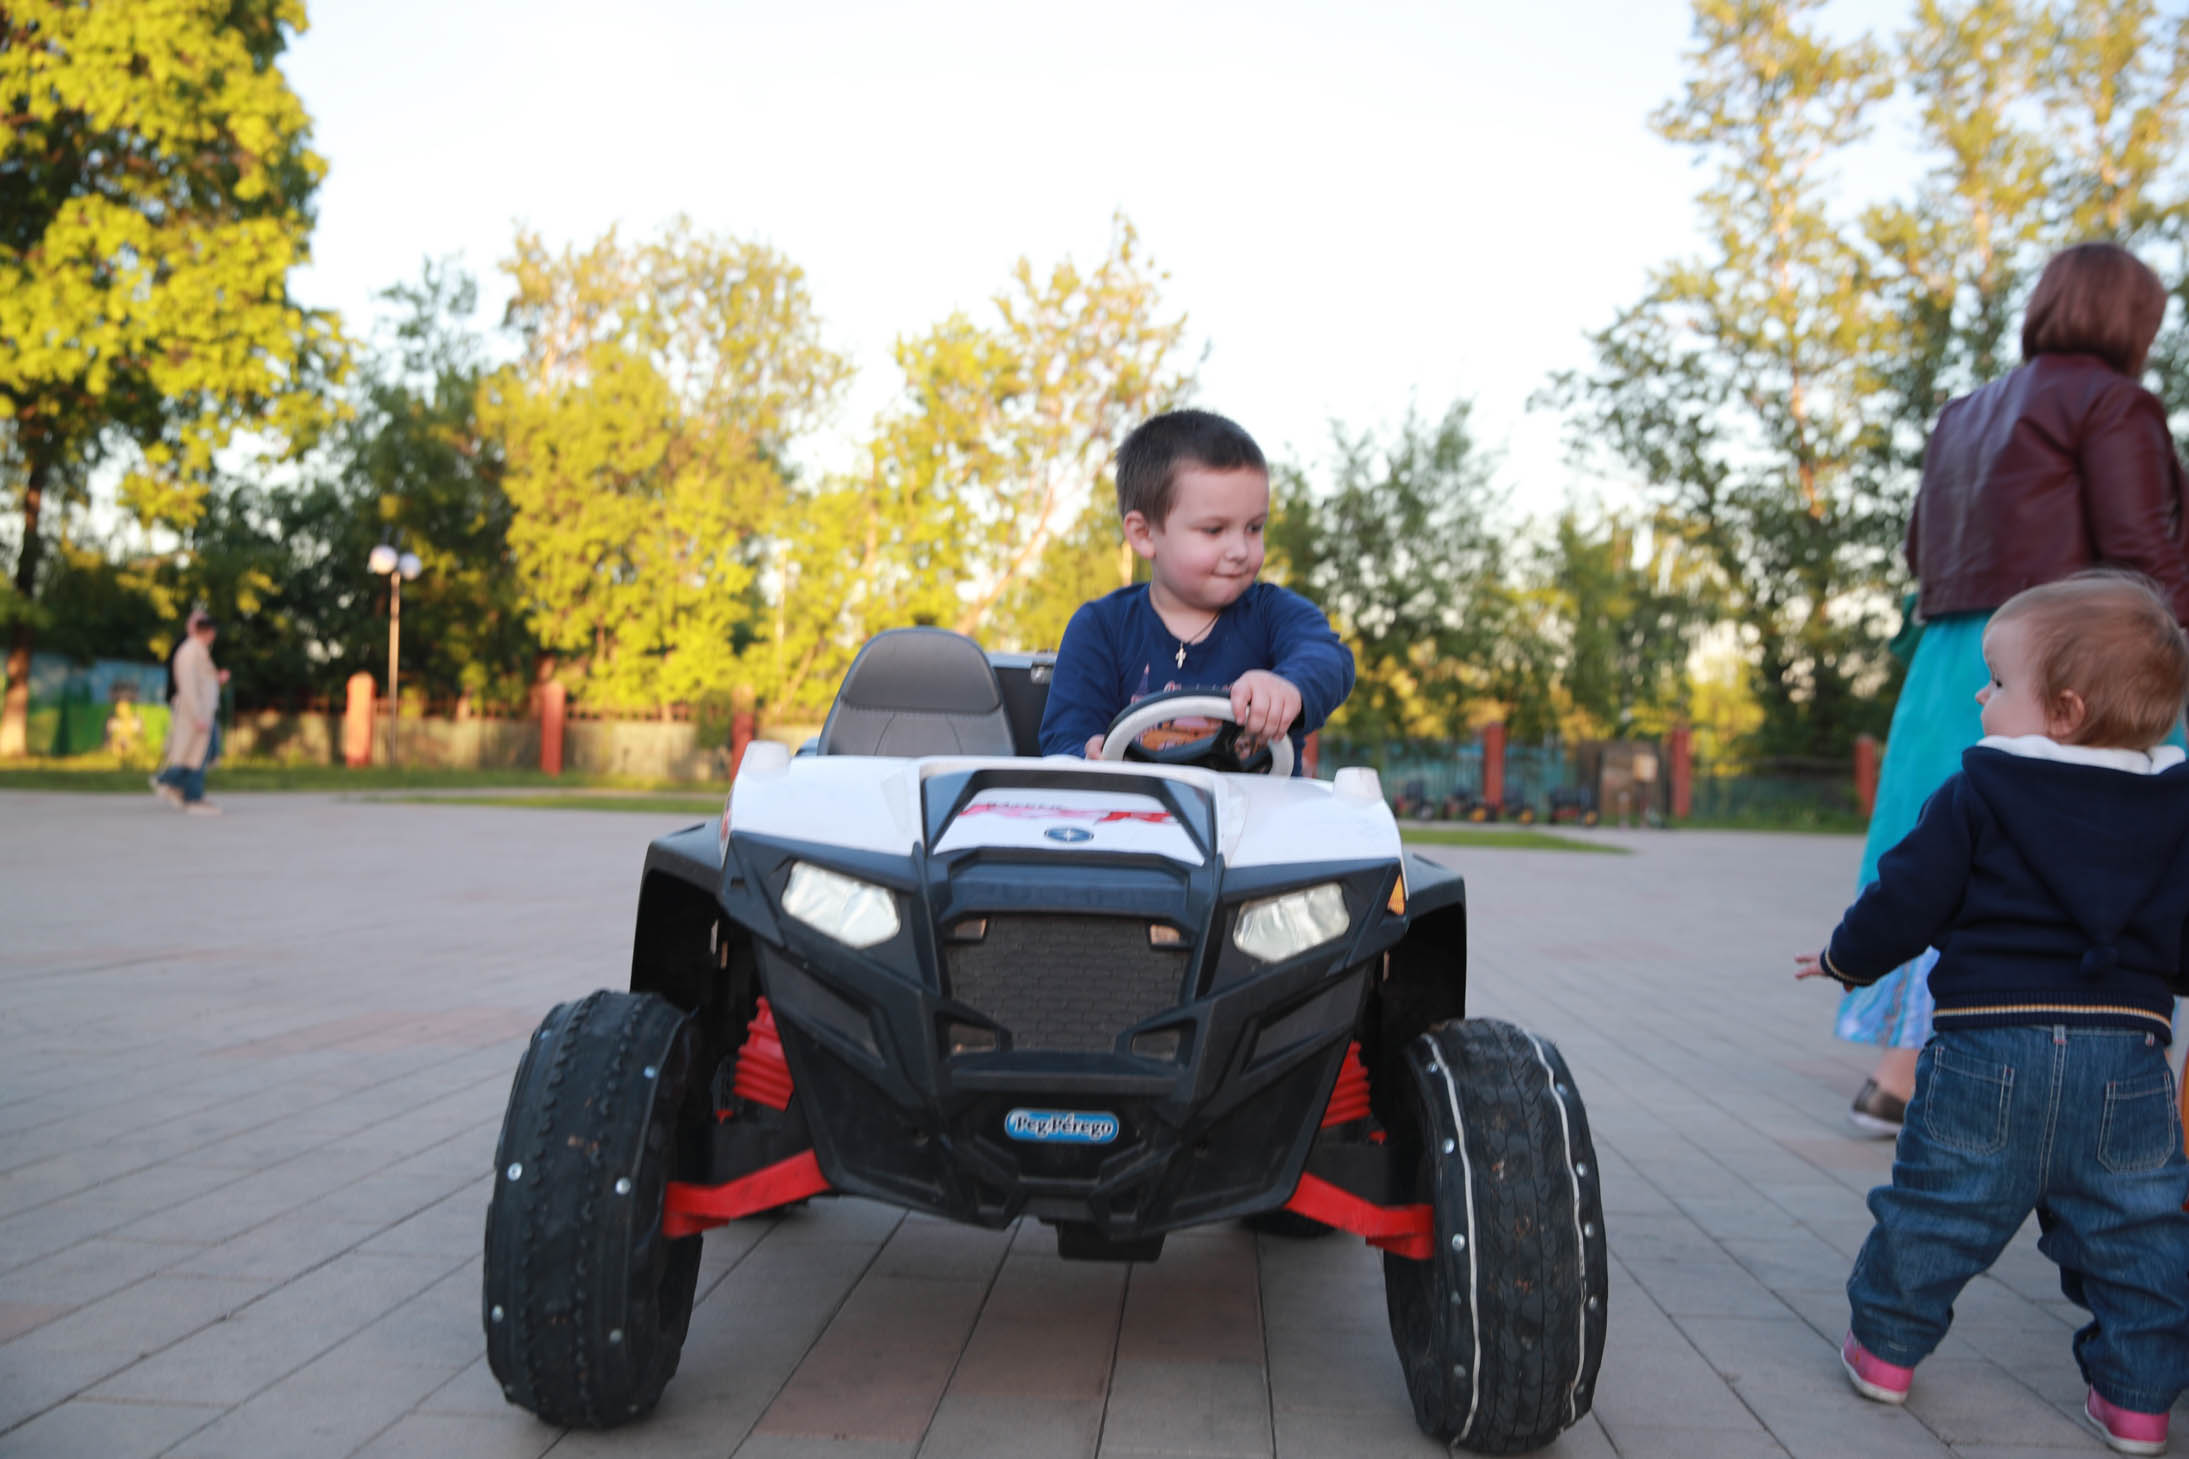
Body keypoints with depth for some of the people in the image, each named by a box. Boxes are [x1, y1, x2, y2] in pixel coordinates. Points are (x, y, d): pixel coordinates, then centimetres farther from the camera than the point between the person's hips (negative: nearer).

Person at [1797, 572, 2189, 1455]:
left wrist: (1848, 959, 12)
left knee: (1937, 1202, 10)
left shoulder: (1977, 797, -6)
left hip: (1990, 1043, -2)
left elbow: (1907, 900, -5)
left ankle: (1885, 1348, 22)